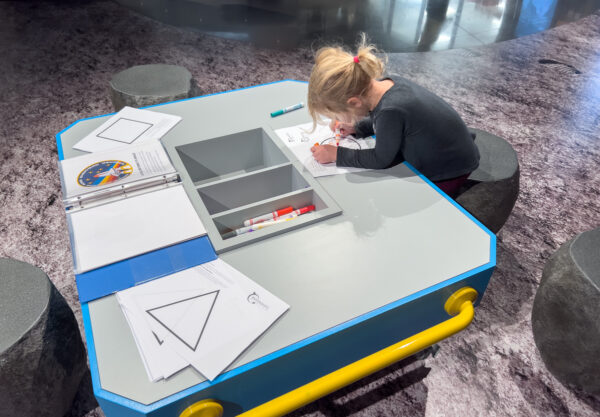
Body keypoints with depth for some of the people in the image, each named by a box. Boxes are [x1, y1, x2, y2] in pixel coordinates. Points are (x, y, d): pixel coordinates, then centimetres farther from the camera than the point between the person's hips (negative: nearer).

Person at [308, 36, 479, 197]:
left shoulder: (391, 110, -38)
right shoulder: (387, 84, -13)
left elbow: (380, 159, -21)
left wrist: (336, 154, -14)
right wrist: (355, 127, -2)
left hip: (450, 173, -8)